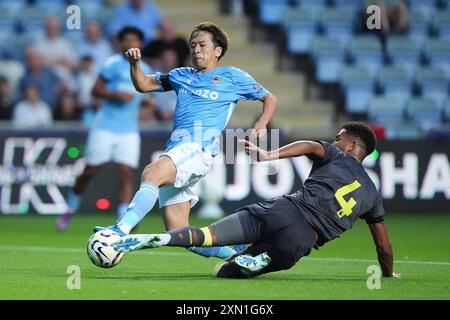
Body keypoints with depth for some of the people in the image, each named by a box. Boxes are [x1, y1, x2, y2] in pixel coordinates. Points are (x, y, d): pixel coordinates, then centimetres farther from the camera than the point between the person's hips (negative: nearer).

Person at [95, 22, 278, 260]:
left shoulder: (232, 77, 14)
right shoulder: (181, 76, 28)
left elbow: (270, 99, 20)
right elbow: (143, 85, 31)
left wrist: (260, 125, 1)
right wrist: (134, 63, 11)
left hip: (199, 148, -7)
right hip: (175, 149, 7)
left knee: (152, 173, -36)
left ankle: (121, 231, -49)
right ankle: (239, 255, 13)